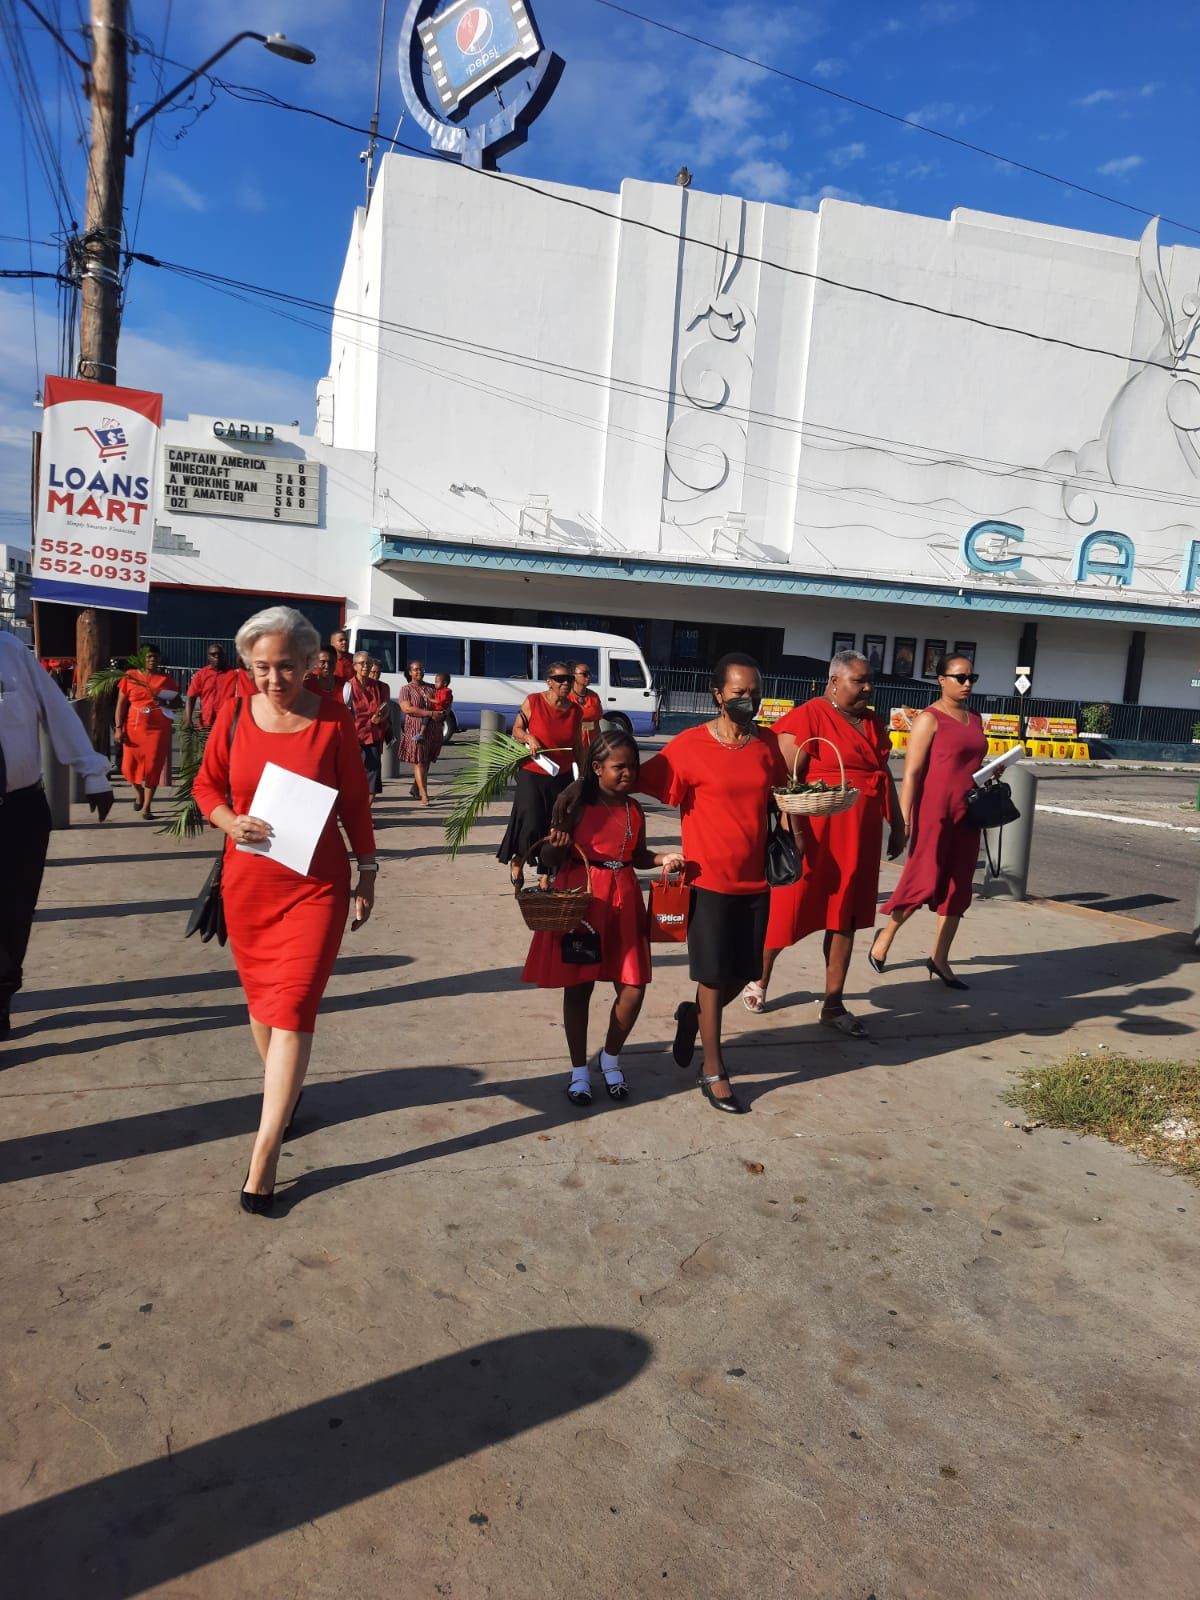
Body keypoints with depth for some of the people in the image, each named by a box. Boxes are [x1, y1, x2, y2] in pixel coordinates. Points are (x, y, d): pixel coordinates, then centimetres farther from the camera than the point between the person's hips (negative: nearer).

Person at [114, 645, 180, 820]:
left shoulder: (166, 679, 5)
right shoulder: (130, 676, 3)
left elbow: (178, 701, 10)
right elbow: (121, 704, 4)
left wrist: (165, 703, -12)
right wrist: (118, 727, -3)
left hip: (158, 729, -1)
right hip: (134, 728, 1)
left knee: (153, 767, -4)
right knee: (130, 765, 1)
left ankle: (146, 808, 6)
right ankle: (138, 792, 35)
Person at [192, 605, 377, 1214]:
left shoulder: (334, 719, -7)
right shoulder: (234, 715, -2)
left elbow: (355, 801, 0)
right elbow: (206, 784, 9)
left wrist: (368, 874, 4)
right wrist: (229, 821, -12)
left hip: (317, 883, -3)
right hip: (247, 882, 3)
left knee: (292, 1005, -8)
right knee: (260, 995, 16)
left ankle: (264, 1158, -3)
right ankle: (283, 1089, 43)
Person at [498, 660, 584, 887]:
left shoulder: (575, 710, 4)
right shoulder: (533, 702, -7)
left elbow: (577, 746, 12)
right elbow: (516, 729, 3)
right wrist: (529, 738, -17)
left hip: (562, 778, 4)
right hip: (532, 776, -3)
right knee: (531, 825, -8)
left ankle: (545, 878, 20)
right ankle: (517, 863, 23)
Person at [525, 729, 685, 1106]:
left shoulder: (635, 810, 7)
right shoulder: (576, 804, -7)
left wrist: (663, 859, 0)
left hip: (624, 899, 4)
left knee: (633, 989, 2)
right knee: (578, 986, 6)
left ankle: (610, 1059, 28)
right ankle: (579, 1070, 23)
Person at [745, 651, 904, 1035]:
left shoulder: (873, 723, 13)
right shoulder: (808, 717, -11)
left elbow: (884, 775, 21)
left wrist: (896, 825, 18)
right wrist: (792, 831, -23)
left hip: (859, 838, 7)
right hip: (814, 835, -7)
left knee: (846, 917, 9)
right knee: (787, 911, 5)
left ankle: (833, 1004, 18)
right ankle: (758, 981, 28)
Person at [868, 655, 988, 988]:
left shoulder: (975, 719, 14)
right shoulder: (929, 719, -8)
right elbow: (911, 772, -13)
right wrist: (903, 819, -18)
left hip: (966, 815, 7)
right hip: (934, 813, -7)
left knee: (957, 888, 7)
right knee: (924, 882, -4)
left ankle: (939, 960, 17)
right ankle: (885, 935, 21)